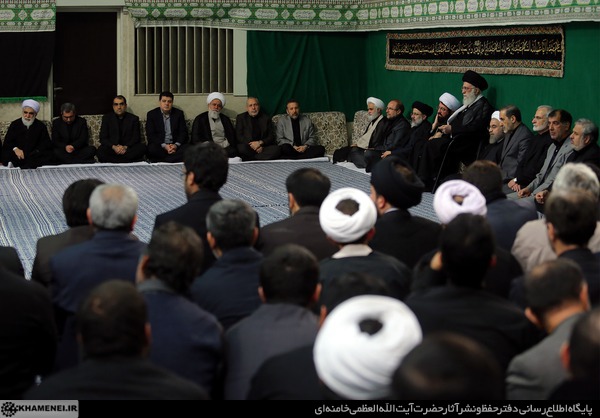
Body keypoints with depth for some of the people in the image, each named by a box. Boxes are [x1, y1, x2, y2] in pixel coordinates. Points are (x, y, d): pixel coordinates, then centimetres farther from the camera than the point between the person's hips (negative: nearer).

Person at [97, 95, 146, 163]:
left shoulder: (133, 119, 9)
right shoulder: (106, 118, 9)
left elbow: (136, 138, 1)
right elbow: (103, 138, 2)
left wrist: (125, 147, -18)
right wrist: (114, 147, -18)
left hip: (128, 149, 1)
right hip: (112, 149, -1)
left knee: (142, 147, -29)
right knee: (100, 151, -33)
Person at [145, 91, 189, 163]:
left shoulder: (179, 113, 10)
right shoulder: (151, 114, 4)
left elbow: (183, 132, 5)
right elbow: (150, 135, -4)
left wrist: (176, 145, -16)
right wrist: (164, 146, -19)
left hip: (175, 145, 2)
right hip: (159, 145, -2)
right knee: (151, 149, -35)